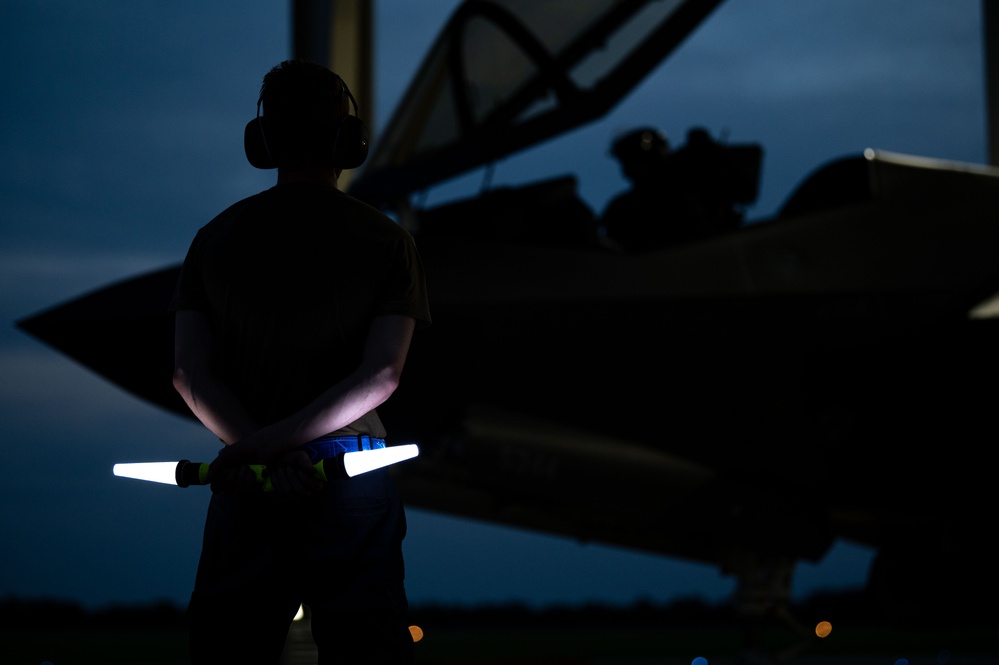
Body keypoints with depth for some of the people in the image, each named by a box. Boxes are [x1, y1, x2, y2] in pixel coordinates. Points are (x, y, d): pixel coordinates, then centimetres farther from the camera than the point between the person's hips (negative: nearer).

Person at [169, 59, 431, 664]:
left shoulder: (216, 239, 6)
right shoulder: (386, 242, 0)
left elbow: (190, 375, -3)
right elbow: (381, 376, -12)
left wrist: (256, 450, -12)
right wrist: (274, 444, -15)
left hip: (246, 484, 2)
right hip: (351, 483, -2)